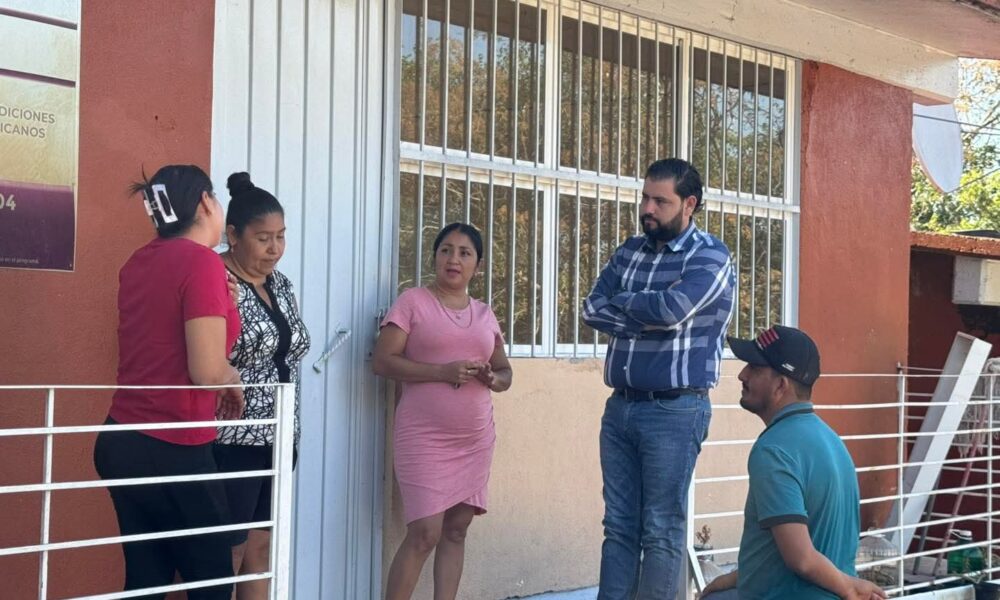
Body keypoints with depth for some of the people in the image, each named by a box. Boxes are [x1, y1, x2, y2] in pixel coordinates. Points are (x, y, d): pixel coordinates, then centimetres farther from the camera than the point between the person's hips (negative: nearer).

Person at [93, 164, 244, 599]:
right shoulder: (203, 262, -14)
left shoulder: (139, 262, 9)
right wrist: (233, 376, 1)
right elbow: (207, 371, -20)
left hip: (121, 442, 8)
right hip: (172, 450, -8)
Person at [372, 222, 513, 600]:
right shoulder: (412, 302, -1)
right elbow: (382, 362, -9)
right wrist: (442, 372, -18)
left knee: (456, 529, 6)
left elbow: (505, 370, 20)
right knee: (425, 533, -11)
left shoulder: (484, 315, 14)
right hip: (424, 439, -5)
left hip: (475, 441, 5)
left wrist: (494, 378, -5)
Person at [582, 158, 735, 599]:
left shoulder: (710, 257, -7)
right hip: (620, 406, 6)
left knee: (661, 532, 0)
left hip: (675, 411, -6)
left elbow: (673, 309, -22)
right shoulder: (629, 251, 12)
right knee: (619, 526, 9)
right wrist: (646, 316, -14)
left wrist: (622, 302, -4)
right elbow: (592, 310, 1)